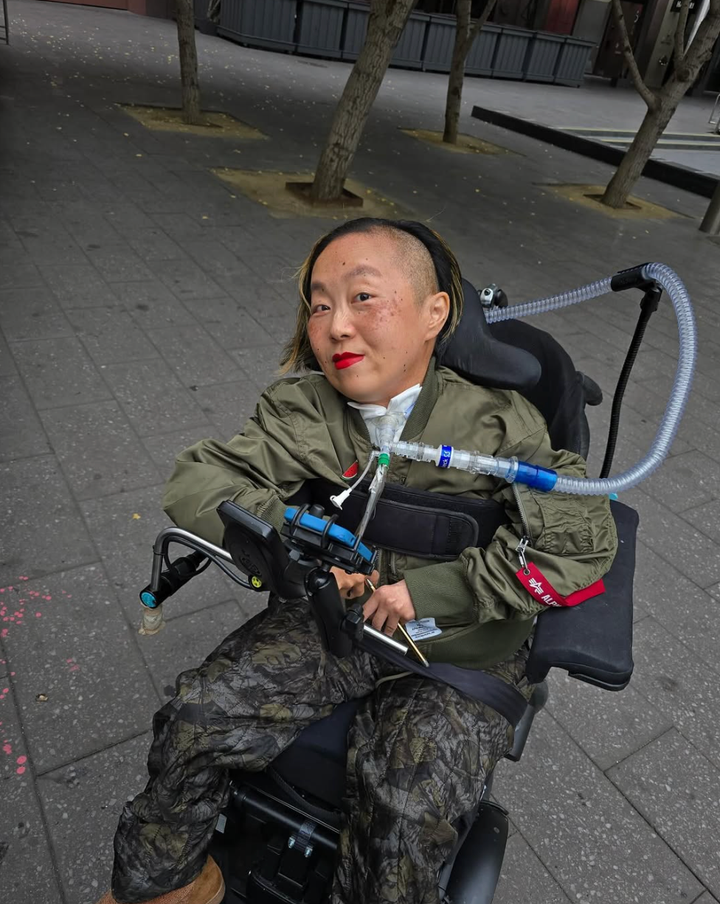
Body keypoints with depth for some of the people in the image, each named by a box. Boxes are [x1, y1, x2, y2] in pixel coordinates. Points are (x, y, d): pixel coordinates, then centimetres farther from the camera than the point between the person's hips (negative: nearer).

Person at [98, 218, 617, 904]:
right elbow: (196, 480, -7)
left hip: (459, 651, -2)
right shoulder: (300, 415, -4)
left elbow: (586, 533, -17)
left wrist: (438, 588, -22)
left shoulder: (496, 425, -12)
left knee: (405, 808, -26)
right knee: (195, 716, -11)